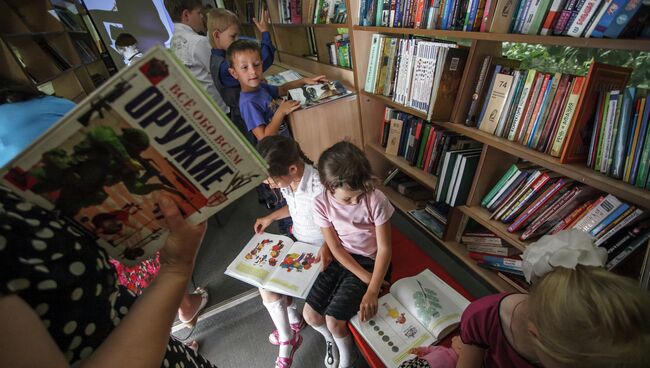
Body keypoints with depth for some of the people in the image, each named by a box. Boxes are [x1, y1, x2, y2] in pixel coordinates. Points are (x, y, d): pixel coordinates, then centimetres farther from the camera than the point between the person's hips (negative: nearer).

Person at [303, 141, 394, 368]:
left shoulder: (376, 200, -25)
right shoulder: (321, 204, -18)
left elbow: (384, 249, -17)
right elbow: (336, 248, -11)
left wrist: (372, 291, -24)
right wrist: (366, 279, -15)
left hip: (370, 262, -3)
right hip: (340, 260, 3)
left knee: (333, 320, -9)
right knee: (310, 315, 0)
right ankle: (331, 340, 36)